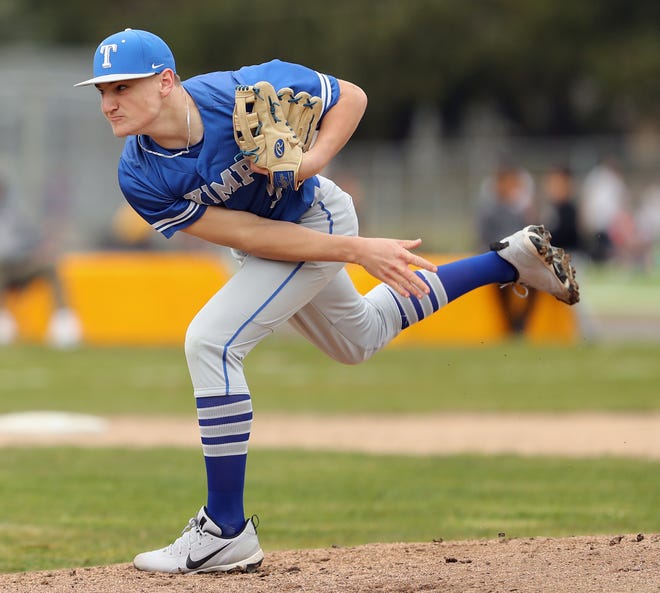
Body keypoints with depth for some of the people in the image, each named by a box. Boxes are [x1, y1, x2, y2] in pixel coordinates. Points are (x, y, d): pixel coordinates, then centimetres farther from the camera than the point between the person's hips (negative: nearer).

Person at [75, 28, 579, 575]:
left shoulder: (245, 93, -33)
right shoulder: (141, 178, -23)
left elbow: (351, 97, -15)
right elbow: (245, 234, -23)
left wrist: (313, 161, -32)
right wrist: (356, 251, -29)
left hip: (315, 217, -6)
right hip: (269, 242, 6)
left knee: (211, 342, -22)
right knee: (361, 339, 28)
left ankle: (227, 533, -15)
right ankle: (513, 260, 44)